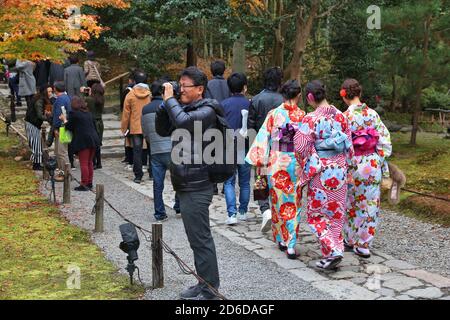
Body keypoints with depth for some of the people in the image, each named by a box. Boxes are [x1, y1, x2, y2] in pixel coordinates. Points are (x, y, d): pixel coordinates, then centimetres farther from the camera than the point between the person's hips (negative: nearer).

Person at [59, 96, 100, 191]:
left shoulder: (73, 113, -6)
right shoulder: (88, 113, 16)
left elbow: (69, 127, 0)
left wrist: (64, 120, 18)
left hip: (83, 141, -7)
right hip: (93, 139, 7)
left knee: (84, 164, -5)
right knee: (90, 163, 14)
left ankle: (84, 185, -4)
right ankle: (89, 183, 19)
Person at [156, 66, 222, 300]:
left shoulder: (206, 111, -11)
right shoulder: (184, 108, 15)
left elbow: (183, 122, -29)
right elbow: (163, 130, 16)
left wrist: (170, 99, -14)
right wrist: (165, 103, 4)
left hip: (196, 187, -9)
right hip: (185, 184, 9)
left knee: (200, 239, -5)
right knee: (198, 237, 15)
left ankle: (209, 290, 3)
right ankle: (204, 284, 25)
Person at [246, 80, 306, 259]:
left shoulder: (274, 114, -5)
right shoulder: (302, 116, -6)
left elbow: (263, 137, -5)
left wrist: (259, 160, 1)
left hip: (276, 162, 1)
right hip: (296, 163, 0)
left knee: (278, 201, 14)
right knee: (293, 203, 6)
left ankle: (281, 239, 24)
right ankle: (290, 245, 1)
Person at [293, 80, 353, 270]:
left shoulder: (311, 119, -14)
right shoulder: (340, 116, 2)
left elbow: (301, 148, -14)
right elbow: (349, 146, 8)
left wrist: (306, 167, 5)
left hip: (320, 173, -5)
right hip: (340, 172, 5)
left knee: (316, 213, 7)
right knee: (336, 213, 15)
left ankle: (332, 250, -5)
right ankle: (336, 251, 22)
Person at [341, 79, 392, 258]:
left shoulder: (345, 117, -13)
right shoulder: (373, 114, -1)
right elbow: (385, 141, 1)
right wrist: (382, 163, 9)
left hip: (353, 165, -3)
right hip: (373, 165, 3)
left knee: (352, 204, 13)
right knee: (370, 204, 10)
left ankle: (351, 240, 25)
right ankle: (364, 245, 15)